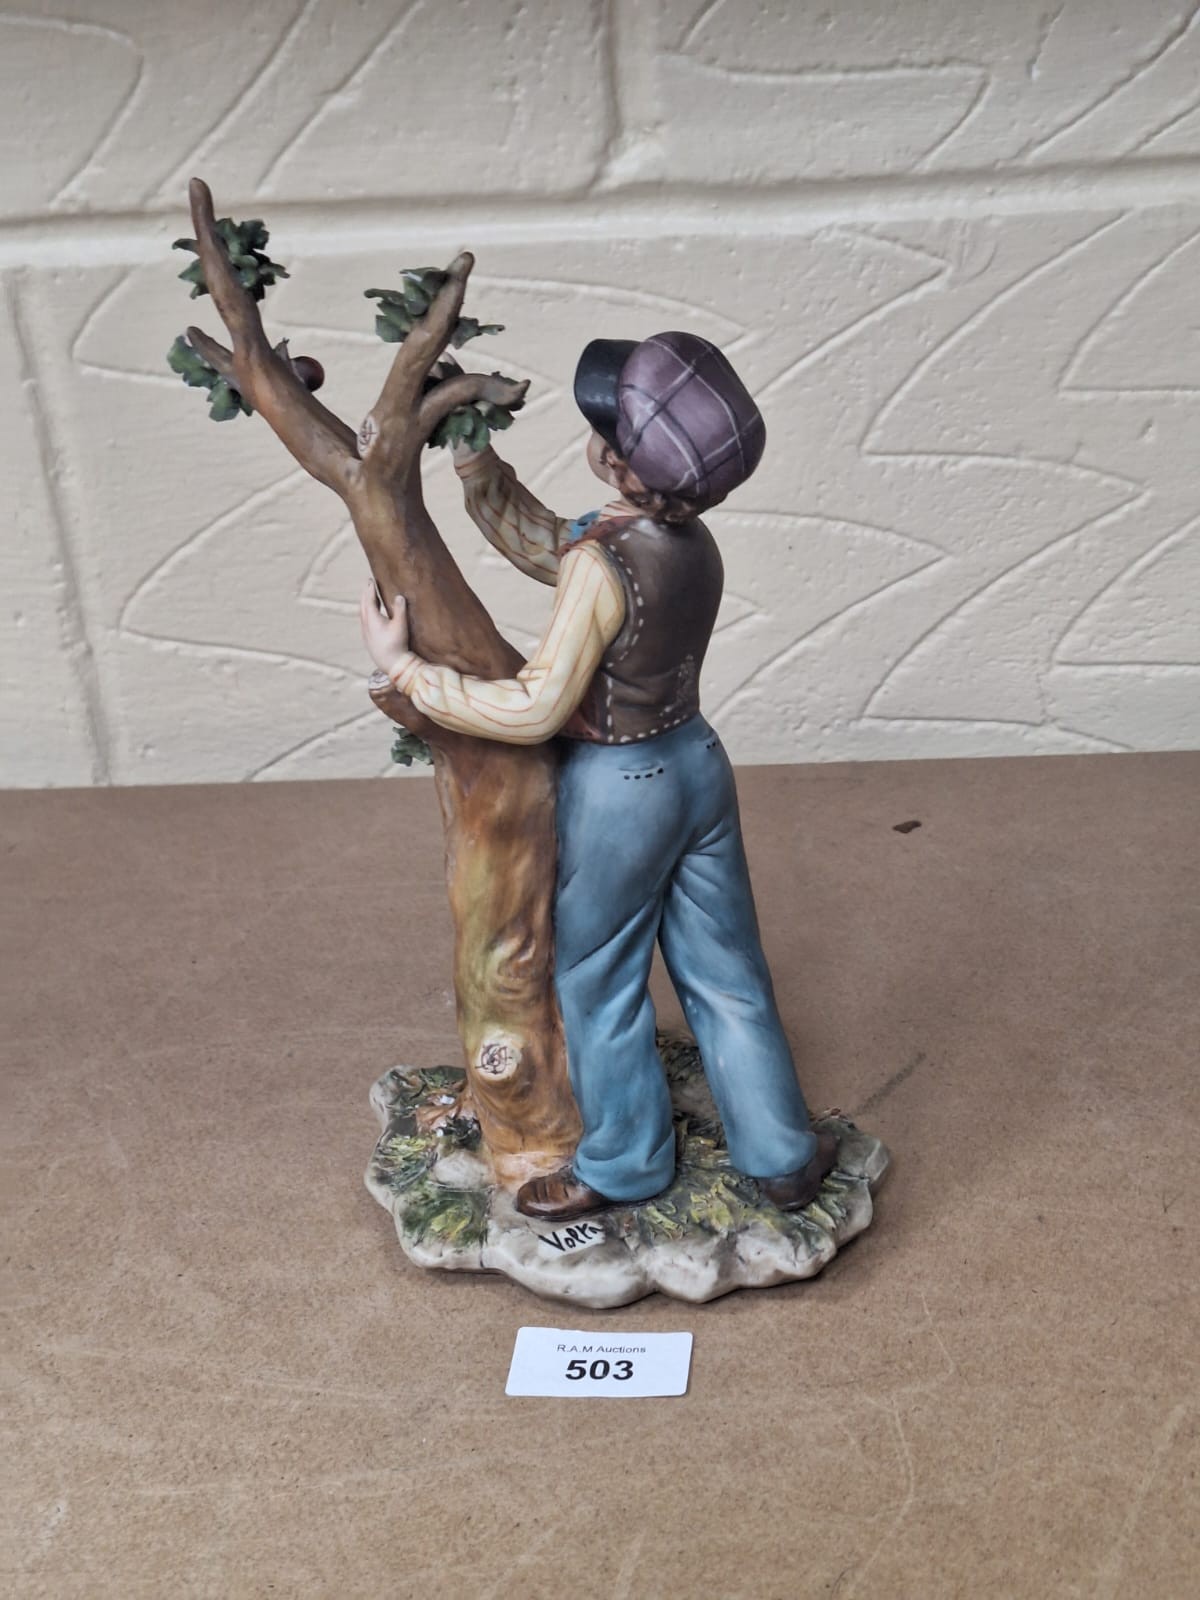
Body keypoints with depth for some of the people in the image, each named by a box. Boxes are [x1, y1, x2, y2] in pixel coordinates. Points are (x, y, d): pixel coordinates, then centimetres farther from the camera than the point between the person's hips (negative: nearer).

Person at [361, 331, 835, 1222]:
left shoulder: (605, 565, -28)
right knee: (725, 970, 18)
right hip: (697, 764, 8)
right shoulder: (691, 540, -2)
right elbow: (543, 546, 9)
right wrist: (470, 453, 5)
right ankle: (783, 1156, 31)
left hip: (618, 790, -7)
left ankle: (625, 1166, 33)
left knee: (598, 981, 14)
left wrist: (402, 665, -22)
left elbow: (535, 710, -26)